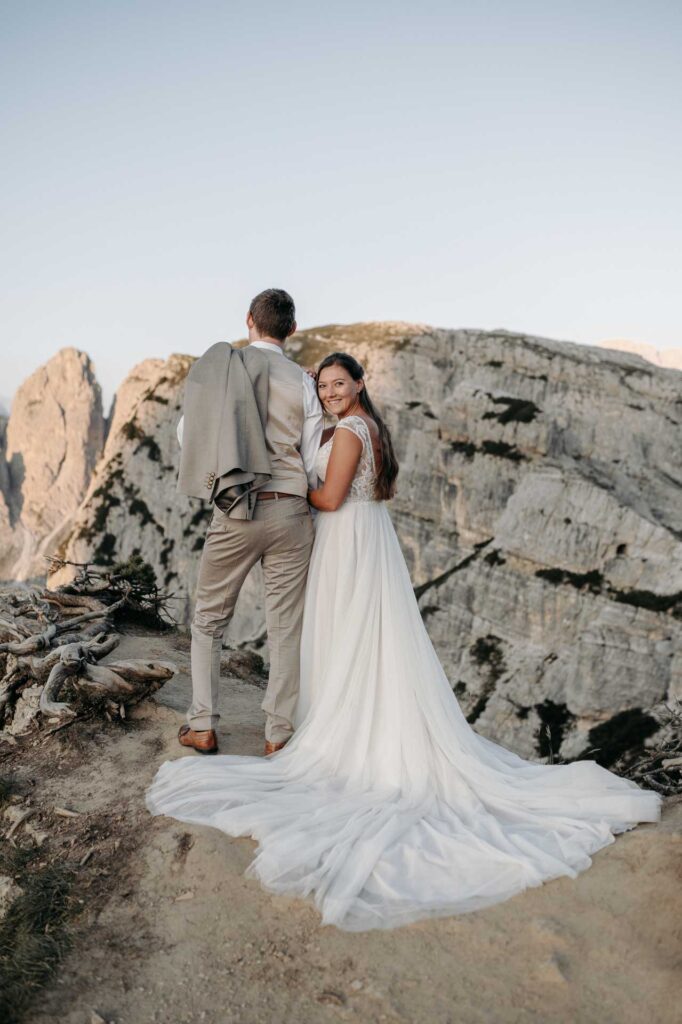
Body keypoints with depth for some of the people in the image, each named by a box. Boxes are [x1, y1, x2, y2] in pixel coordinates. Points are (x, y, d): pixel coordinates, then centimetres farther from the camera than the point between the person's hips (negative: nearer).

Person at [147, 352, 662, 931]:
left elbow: (331, 498, -17)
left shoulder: (348, 431, -14)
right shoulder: (375, 428, 15)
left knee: (347, 642, 0)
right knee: (380, 641, 12)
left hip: (347, 541, -9)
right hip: (375, 538, 9)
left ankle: (345, 737, 10)